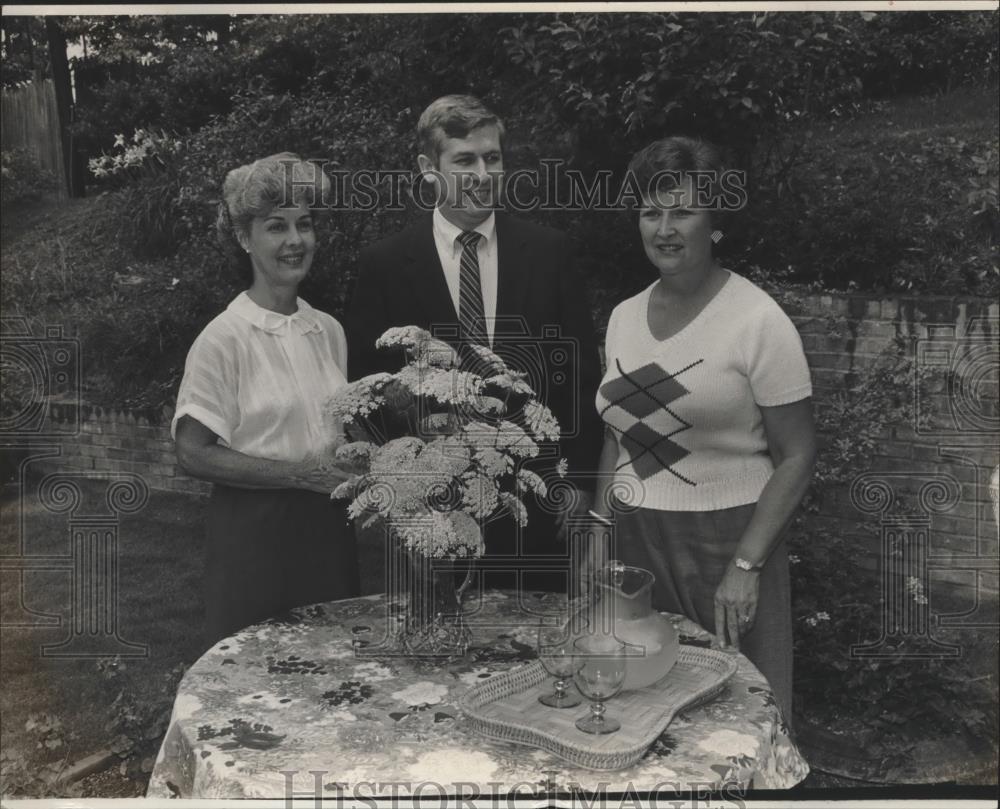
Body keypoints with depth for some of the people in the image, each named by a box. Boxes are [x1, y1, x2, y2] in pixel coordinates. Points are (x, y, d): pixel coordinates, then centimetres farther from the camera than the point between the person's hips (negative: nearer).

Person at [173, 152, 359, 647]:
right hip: (254, 531, -5)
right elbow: (193, 453, -12)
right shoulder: (223, 339, -11)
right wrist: (300, 475, -17)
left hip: (327, 528, 5)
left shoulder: (329, 331, 5)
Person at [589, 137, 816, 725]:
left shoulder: (758, 319, -11)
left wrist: (746, 566, -15)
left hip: (728, 540, -5)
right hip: (635, 543, 5)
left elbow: (798, 456, -10)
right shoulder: (624, 317, 6)